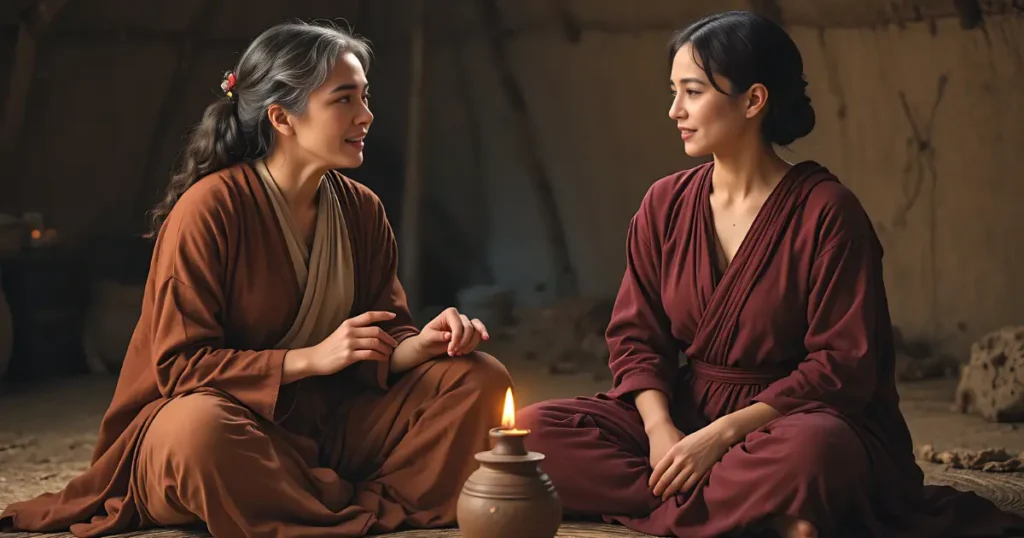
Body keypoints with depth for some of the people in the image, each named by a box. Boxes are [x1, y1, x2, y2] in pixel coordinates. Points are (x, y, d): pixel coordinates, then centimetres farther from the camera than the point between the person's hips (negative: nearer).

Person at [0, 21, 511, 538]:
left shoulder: (361, 209, 3)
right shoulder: (209, 207, -16)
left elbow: (385, 338, 7)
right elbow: (178, 364, -17)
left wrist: (422, 343, -18)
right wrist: (312, 358, -24)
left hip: (327, 426, 6)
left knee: (479, 376, -8)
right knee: (199, 426, -41)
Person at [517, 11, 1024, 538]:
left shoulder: (826, 211, -10)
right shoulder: (665, 204, 6)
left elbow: (843, 366, -13)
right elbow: (635, 336, 5)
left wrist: (722, 433, -21)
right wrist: (660, 429, -15)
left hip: (789, 421, -6)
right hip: (683, 415, 6)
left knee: (810, 450, -42)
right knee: (535, 427, -18)